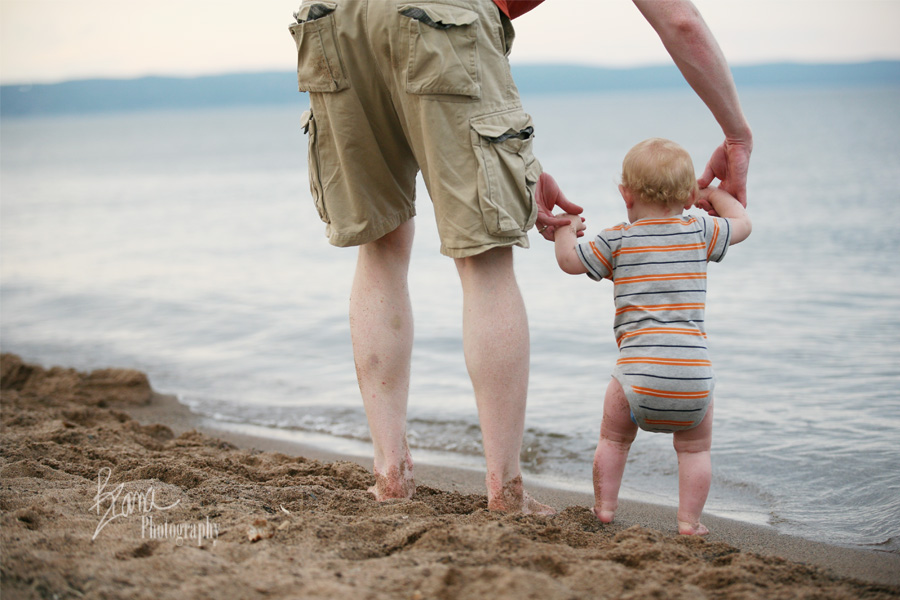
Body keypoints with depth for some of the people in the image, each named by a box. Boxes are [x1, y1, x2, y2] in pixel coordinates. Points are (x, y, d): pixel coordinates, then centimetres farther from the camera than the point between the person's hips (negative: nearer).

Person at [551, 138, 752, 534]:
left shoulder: (617, 240, 5)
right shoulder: (699, 233, 11)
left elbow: (569, 260, 13)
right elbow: (742, 224, 27)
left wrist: (567, 227, 33)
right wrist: (715, 195, 44)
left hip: (639, 374, -1)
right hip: (693, 374, 1)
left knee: (614, 439, 21)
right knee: (695, 448, 19)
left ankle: (604, 508, 26)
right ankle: (689, 520, 14)